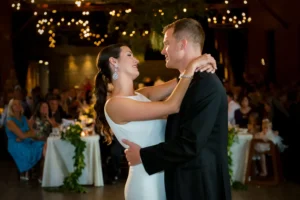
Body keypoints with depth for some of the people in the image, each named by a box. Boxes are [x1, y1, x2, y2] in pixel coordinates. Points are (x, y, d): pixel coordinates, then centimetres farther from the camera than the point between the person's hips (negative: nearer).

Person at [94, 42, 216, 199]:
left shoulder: (142, 95, 9)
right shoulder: (115, 104, -17)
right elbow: (171, 106, -23)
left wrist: (198, 66, -17)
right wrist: (191, 67, -18)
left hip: (165, 176, 8)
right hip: (147, 183, -8)